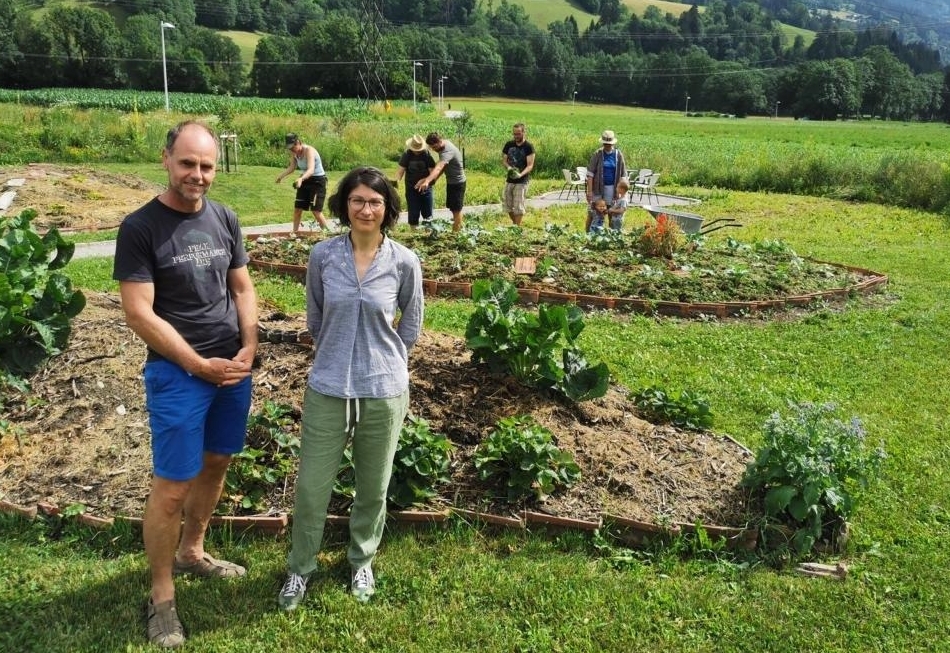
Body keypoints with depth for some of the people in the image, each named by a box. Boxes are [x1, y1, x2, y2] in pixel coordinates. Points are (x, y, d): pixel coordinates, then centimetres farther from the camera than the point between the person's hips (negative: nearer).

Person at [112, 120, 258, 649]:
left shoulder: (225, 219, 4)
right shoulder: (140, 228, -12)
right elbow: (139, 313, -15)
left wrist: (249, 350, -4)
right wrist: (200, 365, -15)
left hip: (234, 368, 6)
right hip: (178, 374, -5)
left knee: (216, 463, 18)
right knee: (172, 487, 0)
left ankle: (192, 552, 39)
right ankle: (162, 596, 16)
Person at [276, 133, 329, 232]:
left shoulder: (309, 150, -26)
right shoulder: (294, 152, -5)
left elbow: (311, 170, -41)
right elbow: (292, 168, 8)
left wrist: (301, 179, -56)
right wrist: (281, 175, -6)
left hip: (318, 180, -7)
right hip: (305, 180, 7)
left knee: (316, 211, -11)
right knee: (297, 209, 6)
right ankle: (295, 233, 17)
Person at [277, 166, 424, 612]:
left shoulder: (404, 263, -8)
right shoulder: (322, 255, -6)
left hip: (383, 392, 0)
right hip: (327, 390, 1)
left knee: (373, 489, 15)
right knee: (311, 486, 7)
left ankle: (361, 562, 40)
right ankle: (300, 569, 31)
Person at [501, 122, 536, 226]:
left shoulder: (528, 147, -9)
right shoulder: (509, 145, 4)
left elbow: (530, 165, -14)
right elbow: (503, 160, 8)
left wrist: (521, 174, -32)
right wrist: (508, 167, -15)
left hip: (522, 181, -5)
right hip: (509, 180, 5)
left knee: (518, 206, -8)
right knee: (508, 205, 10)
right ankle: (514, 224, 28)